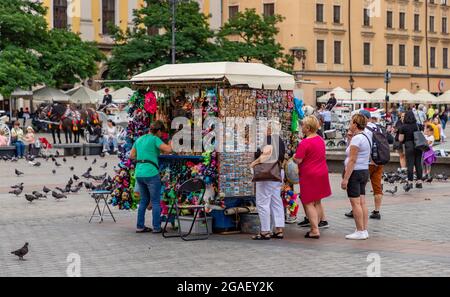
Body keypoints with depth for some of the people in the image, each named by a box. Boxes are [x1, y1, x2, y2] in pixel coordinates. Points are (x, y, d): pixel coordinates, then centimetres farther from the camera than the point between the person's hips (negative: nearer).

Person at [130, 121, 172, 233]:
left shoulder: (139, 139, 14)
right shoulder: (155, 139, -7)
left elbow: (132, 155, 21)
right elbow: (168, 150, -17)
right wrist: (170, 144, 3)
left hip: (139, 173, 7)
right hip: (151, 173, -7)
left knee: (144, 200, 17)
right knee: (156, 201, 3)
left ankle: (140, 226, 17)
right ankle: (156, 227, 4)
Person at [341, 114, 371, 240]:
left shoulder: (357, 138, -16)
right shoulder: (366, 137, 13)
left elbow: (352, 160, -20)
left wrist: (345, 178, -20)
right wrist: (351, 137, 19)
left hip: (355, 173, -10)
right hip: (364, 171, 10)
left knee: (355, 203, -6)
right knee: (362, 202, 10)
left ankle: (360, 231, -6)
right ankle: (364, 230, 11)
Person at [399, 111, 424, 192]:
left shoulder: (403, 127, -8)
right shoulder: (417, 125, 2)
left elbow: (400, 139, -6)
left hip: (409, 147, -4)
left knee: (410, 164, -3)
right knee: (418, 164, 9)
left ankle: (410, 182, -7)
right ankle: (419, 181, 13)